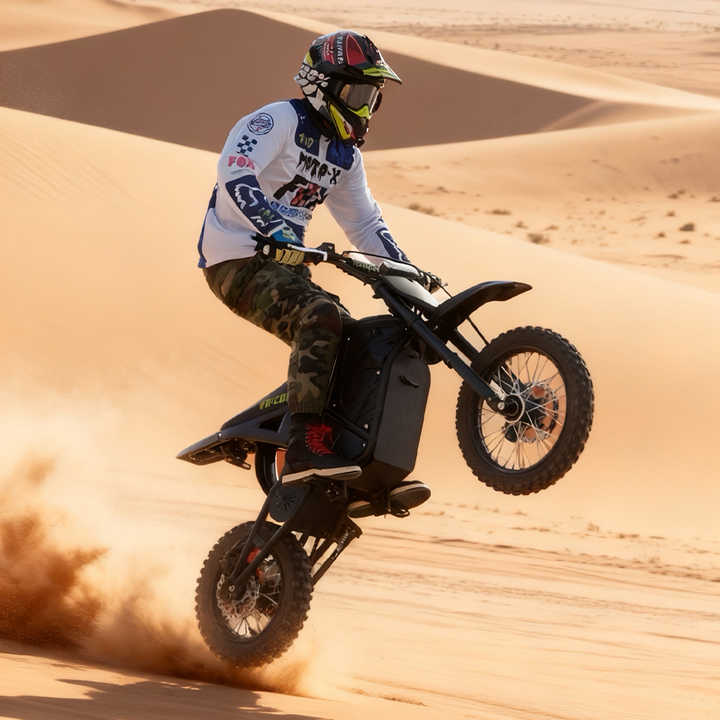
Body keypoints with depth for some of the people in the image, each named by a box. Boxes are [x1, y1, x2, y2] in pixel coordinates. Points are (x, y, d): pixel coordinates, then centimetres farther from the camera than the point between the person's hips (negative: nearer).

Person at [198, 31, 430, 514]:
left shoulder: (346, 153, 18)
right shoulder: (278, 120, -8)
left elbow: (366, 224, 25)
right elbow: (235, 171, -26)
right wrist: (273, 229, -40)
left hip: (287, 266, 9)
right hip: (239, 261, -9)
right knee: (322, 317, -32)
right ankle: (306, 446, -39)